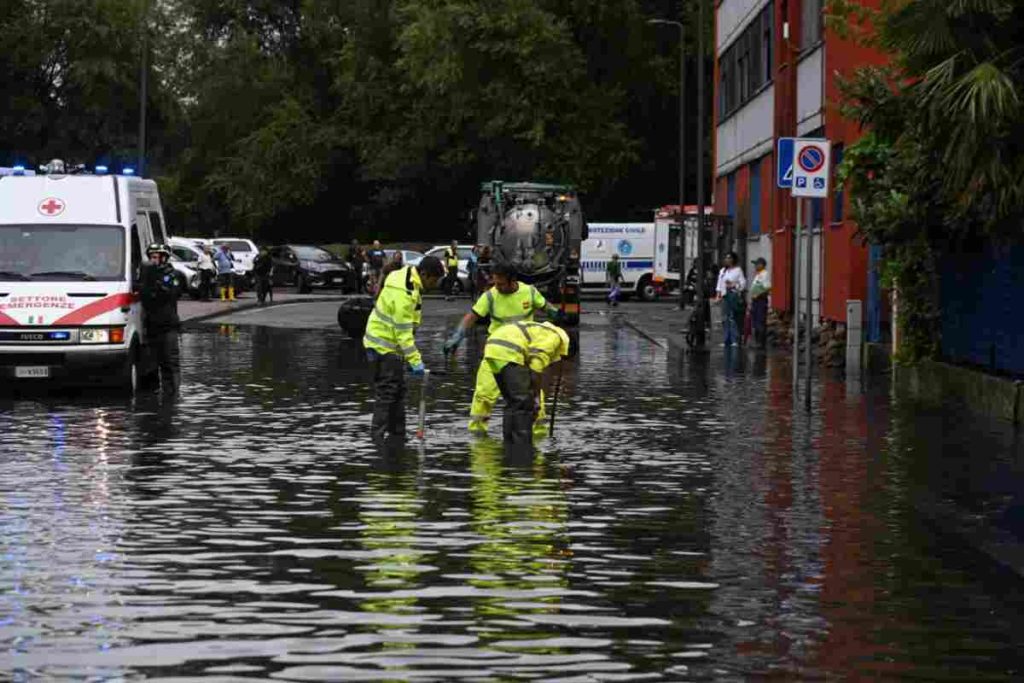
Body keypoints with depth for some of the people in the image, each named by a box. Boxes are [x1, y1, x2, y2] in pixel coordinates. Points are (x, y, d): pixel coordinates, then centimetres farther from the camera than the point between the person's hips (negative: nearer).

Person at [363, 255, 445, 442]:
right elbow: (403, 332, -27)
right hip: (384, 345, -10)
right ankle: (378, 436, -8)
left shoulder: (406, 277, 5)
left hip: (389, 343, 10)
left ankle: (398, 434, 21)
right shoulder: (405, 293, -27)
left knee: (398, 391, 14)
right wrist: (415, 361, -25)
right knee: (387, 392, -9)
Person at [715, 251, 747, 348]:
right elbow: (719, 285, 18)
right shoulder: (722, 271, 17)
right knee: (725, 318, 4)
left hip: (734, 295, -6)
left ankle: (735, 340, -10)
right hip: (724, 295, 6)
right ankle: (727, 340, 10)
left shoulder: (738, 270, 0)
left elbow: (743, 284, -4)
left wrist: (733, 285, -17)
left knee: (733, 318, -11)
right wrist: (718, 295, 9)